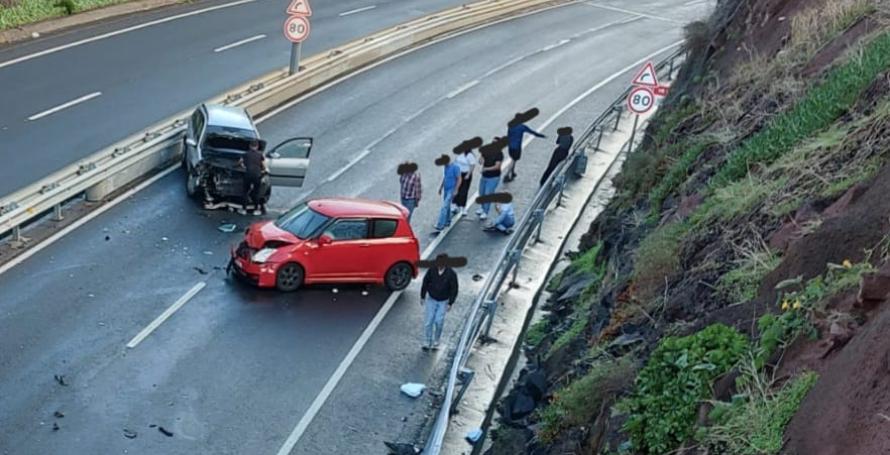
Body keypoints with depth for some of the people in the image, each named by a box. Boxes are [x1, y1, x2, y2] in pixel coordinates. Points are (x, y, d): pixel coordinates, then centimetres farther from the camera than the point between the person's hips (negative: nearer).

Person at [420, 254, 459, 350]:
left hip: (443, 301, -1)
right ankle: (427, 342, 10)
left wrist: (450, 303, -10)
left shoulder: (451, 274, -18)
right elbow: (425, 283, 0)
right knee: (428, 321, -2)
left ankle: (435, 342, 12)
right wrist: (422, 297, 3)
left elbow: (454, 289, -9)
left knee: (439, 322, -5)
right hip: (431, 299, 1)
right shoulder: (431, 270, -14)